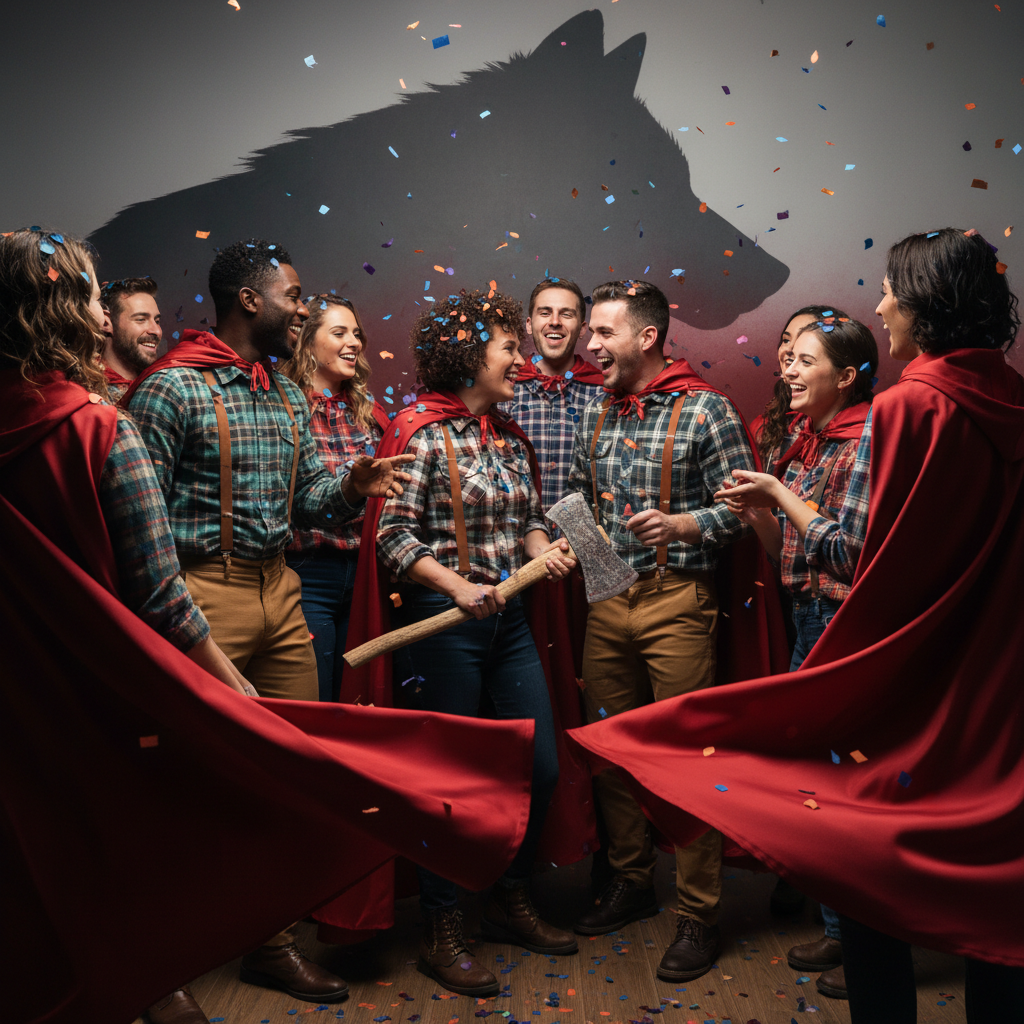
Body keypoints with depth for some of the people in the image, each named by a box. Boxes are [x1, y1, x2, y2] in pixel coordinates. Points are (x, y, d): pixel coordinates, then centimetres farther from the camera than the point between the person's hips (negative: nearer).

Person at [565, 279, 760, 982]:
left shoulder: (705, 410, -6)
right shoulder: (596, 415, 12)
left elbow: (742, 506, -8)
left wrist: (682, 524, -23)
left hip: (677, 600, -6)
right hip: (606, 599, 6)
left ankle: (699, 913, 14)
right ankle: (631, 882, 31)